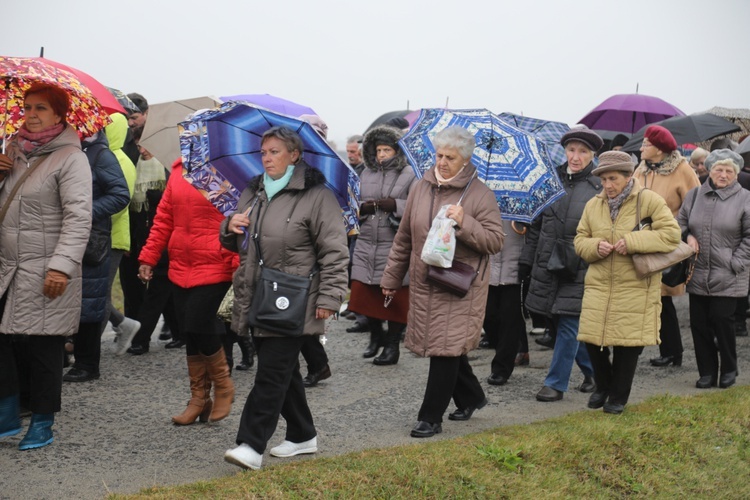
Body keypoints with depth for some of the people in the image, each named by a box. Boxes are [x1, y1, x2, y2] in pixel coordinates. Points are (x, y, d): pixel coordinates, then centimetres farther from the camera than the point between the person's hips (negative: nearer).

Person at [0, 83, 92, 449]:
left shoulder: (70, 157, -9)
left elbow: (78, 217, -17)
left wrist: (62, 266, -24)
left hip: (46, 273, -6)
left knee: (43, 347, 1)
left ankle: (43, 425, 14)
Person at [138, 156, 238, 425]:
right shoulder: (179, 170, 11)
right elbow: (164, 218, 15)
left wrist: (238, 267, -16)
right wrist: (148, 257, 12)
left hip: (214, 268, -6)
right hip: (181, 268, 6)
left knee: (199, 327, -10)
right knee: (189, 334, 10)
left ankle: (223, 387, 16)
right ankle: (199, 399, 24)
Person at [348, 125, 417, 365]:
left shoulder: (409, 174, -3)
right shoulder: (366, 174, 13)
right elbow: (354, 202, 18)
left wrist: (396, 205, -19)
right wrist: (362, 208, -3)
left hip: (395, 246, -5)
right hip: (367, 244, 5)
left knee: (394, 296, 1)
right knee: (365, 293, 5)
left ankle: (392, 344, 13)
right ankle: (376, 336, 27)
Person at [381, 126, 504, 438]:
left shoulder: (480, 195, -6)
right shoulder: (421, 189, 7)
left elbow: (495, 241, -9)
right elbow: (404, 238, 15)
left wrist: (465, 223, -23)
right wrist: (392, 276, 18)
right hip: (423, 283, 5)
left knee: (446, 348, -6)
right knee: (437, 344, 13)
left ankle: (431, 418, 2)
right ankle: (470, 397, 35)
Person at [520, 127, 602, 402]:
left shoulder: (600, 186, -4)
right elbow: (536, 224, 12)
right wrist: (526, 260, 10)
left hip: (580, 268, -5)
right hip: (548, 264, 5)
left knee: (568, 324, -4)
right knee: (561, 325, 10)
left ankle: (556, 383, 4)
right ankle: (593, 370, 29)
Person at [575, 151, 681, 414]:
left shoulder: (649, 200, -6)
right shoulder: (593, 205, 7)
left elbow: (672, 234, -13)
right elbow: (580, 241, 12)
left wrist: (632, 242, -21)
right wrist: (595, 247, -12)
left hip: (635, 288, -3)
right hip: (598, 286, 4)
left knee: (628, 343, 2)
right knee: (592, 340, 1)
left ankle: (618, 396, 20)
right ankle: (603, 387, 27)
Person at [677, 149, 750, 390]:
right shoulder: (695, 195, 9)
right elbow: (680, 222, 18)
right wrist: (687, 237, -3)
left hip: (728, 277, -4)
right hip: (698, 274, 4)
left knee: (722, 320, -4)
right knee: (699, 323, 5)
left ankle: (729, 369, 16)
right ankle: (707, 372, 17)